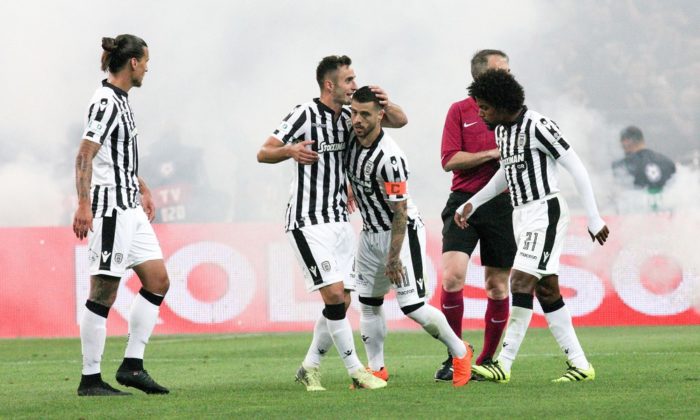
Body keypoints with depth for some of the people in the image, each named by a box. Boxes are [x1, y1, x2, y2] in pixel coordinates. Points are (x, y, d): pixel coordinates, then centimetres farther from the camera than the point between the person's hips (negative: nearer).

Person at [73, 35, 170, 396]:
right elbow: (85, 156, -20)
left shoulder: (120, 100, 16)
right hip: (110, 207, -10)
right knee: (104, 291, -7)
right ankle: (90, 379, -2)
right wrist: (84, 206, -27)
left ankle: (132, 365, 10)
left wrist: (142, 189, 33)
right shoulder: (106, 101, -14)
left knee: (158, 281, 8)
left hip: (130, 208, 10)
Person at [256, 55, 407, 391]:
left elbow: (399, 121, 15)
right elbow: (263, 153, -9)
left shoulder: (349, 117, 10)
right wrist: (291, 151, -30)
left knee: (342, 301, 4)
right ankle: (356, 370, -8)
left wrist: (386, 104, -8)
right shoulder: (305, 115, -9)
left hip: (339, 219, 7)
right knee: (334, 294, -15)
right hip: (308, 222, -7)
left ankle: (309, 367, 17)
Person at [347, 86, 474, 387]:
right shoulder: (351, 140, -5)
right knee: (368, 303, 8)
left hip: (403, 233, -8)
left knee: (412, 306, -11)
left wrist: (393, 258, -22)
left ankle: (460, 352, 10)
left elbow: (400, 213, -23)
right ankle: (376, 369, 19)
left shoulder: (390, 158, -28)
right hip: (371, 234, 8)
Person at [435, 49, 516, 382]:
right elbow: (450, 160, -4)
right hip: (464, 202, -2)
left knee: (498, 285, 3)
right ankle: (453, 358, -6)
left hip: (501, 205, 2)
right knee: (452, 274, -17)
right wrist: (493, 154, -10)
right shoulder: (460, 111, 4)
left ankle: (487, 360, 17)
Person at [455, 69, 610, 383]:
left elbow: (576, 168, -13)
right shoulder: (502, 128, 11)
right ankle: (579, 364, 9)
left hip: (544, 211, -9)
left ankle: (504, 363, -16)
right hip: (520, 213, 9)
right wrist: (472, 204, 25)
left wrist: (594, 219, -13)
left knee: (521, 281, -15)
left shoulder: (537, 126, -16)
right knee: (546, 289, 6)